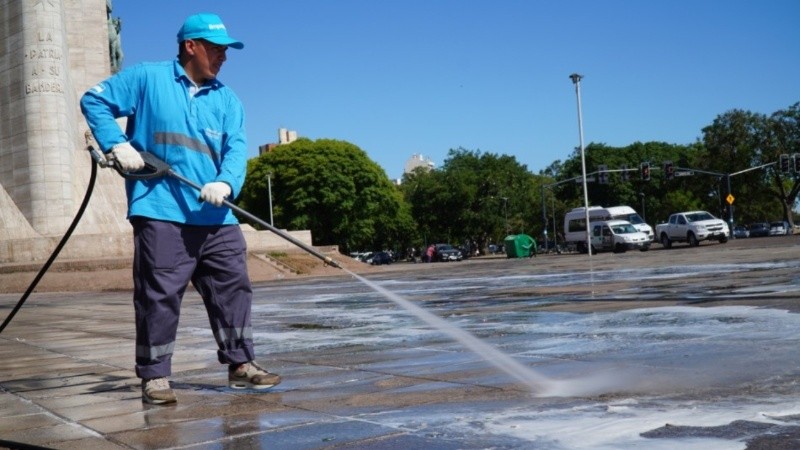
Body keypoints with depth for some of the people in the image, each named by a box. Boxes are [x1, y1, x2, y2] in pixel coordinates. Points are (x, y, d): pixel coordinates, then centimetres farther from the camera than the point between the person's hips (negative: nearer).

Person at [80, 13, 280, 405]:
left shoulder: (227, 100, 14)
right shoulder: (146, 78, 4)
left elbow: (236, 148, 3)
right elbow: (94, 101, 7)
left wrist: (226, 183, -18)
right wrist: (118, 144, -7)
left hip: (216, 218, 5)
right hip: (161, 213, -4)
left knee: (233, 291, 7)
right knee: (159, 296, -3)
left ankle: (240, 364, 19)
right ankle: (154, 376, 7)